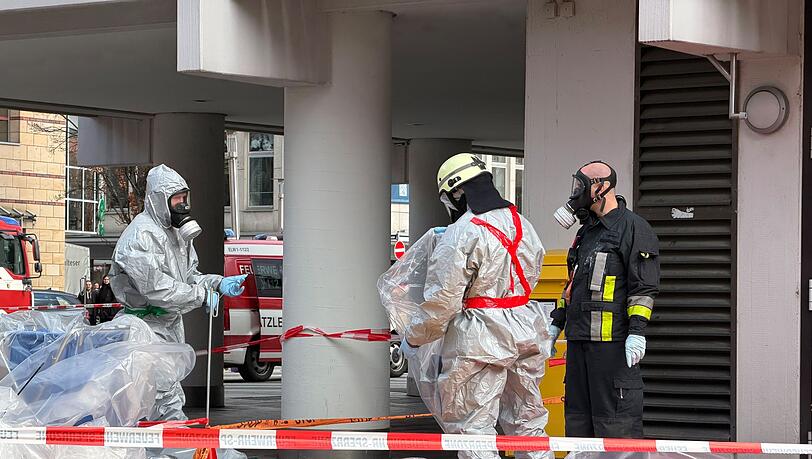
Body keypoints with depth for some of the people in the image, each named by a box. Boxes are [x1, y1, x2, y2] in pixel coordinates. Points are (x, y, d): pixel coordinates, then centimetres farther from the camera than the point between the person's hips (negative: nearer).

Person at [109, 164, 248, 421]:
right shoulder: (141, 236, -17)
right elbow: (156, 289, -24)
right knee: (169, 404, -15)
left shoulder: (177, 233, 16)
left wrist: (218, 283, 1)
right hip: (149, 330, -10)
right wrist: (203, 296, -18)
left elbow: (189, 277, 20)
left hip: (171, 327, 10)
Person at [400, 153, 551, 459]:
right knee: (527, 421, 16)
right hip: (525, 333, 8)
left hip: (479, 340, -8)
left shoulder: (461, 234, -14)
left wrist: (413, 339, -1)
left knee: (472, 426, -2)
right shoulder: (522, 225, 10)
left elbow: (441, 300, -14)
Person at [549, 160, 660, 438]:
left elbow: (644, 286, -12)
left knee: (615, 417, -9)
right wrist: (556, 324, 25)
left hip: (612, 340, -9)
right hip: (579, 338, 9)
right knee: (578, 414, 12)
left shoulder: (633, 228, -6)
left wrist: (637, 331, -19)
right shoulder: (587, 232, 21)